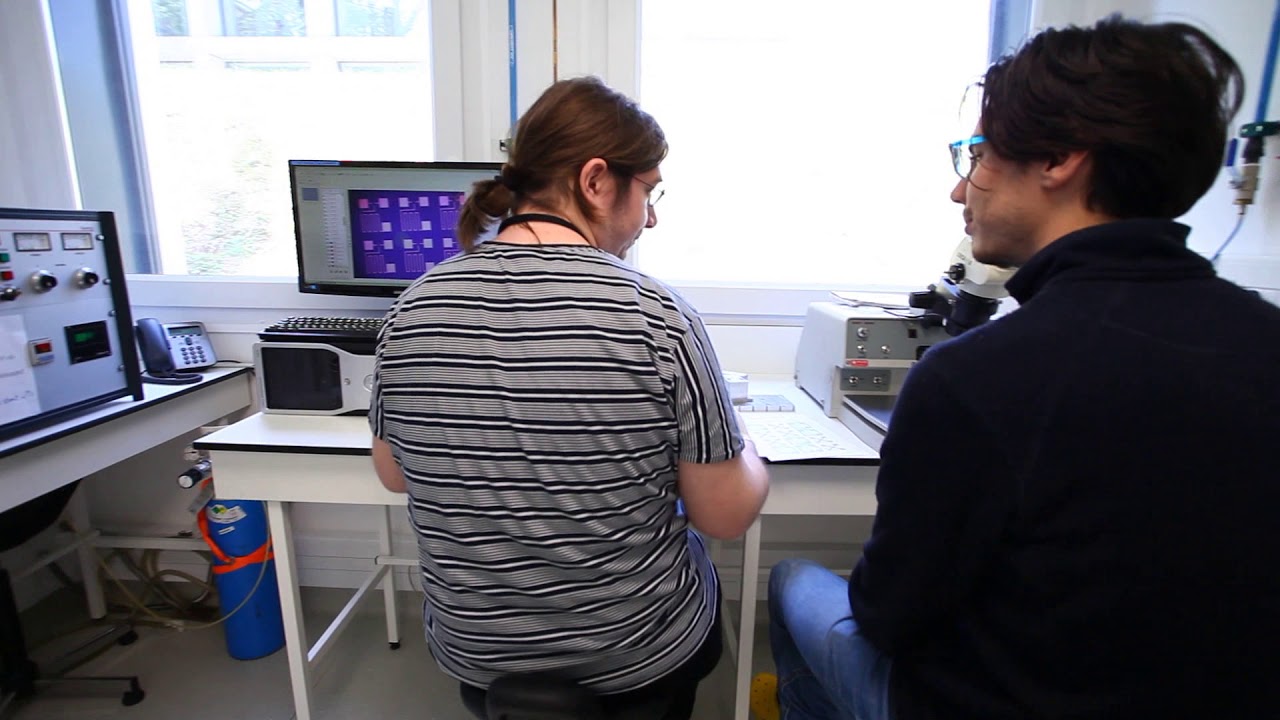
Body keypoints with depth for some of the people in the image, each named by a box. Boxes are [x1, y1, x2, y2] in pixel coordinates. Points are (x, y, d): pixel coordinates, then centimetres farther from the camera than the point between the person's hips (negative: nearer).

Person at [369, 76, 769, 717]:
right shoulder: (656, 316, -26)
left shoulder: (413, 308, -14)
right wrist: (747, 454, 4)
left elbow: (394, 475, 1)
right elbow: (726, 517, -16)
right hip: (638, 659, -2)